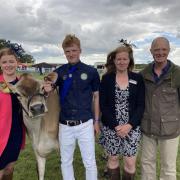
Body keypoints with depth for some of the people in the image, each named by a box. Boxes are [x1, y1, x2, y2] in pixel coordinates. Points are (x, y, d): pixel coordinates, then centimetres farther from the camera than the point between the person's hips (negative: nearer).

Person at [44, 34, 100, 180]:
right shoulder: (59, 72, 0)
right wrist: (47, 89, -15)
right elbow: (51, 91, 10)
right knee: (66, 162, 19)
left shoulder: (91, 71, -5)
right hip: (65, 125, 2)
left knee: (90, 162, 12)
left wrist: (96, 121, 4)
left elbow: (96, 96, 3)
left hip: (85, 124, -2)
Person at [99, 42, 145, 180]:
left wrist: (130, 125, -14)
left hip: (132, 127, 1)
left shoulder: (138, 78, 0)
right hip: (111, 127, 0)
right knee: (113, 158, 15)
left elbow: (141, 105, -2)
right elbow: (103, 105, -6)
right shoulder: (106, 78, -3)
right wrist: (115, 125, -14)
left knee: (130, 162, 7)